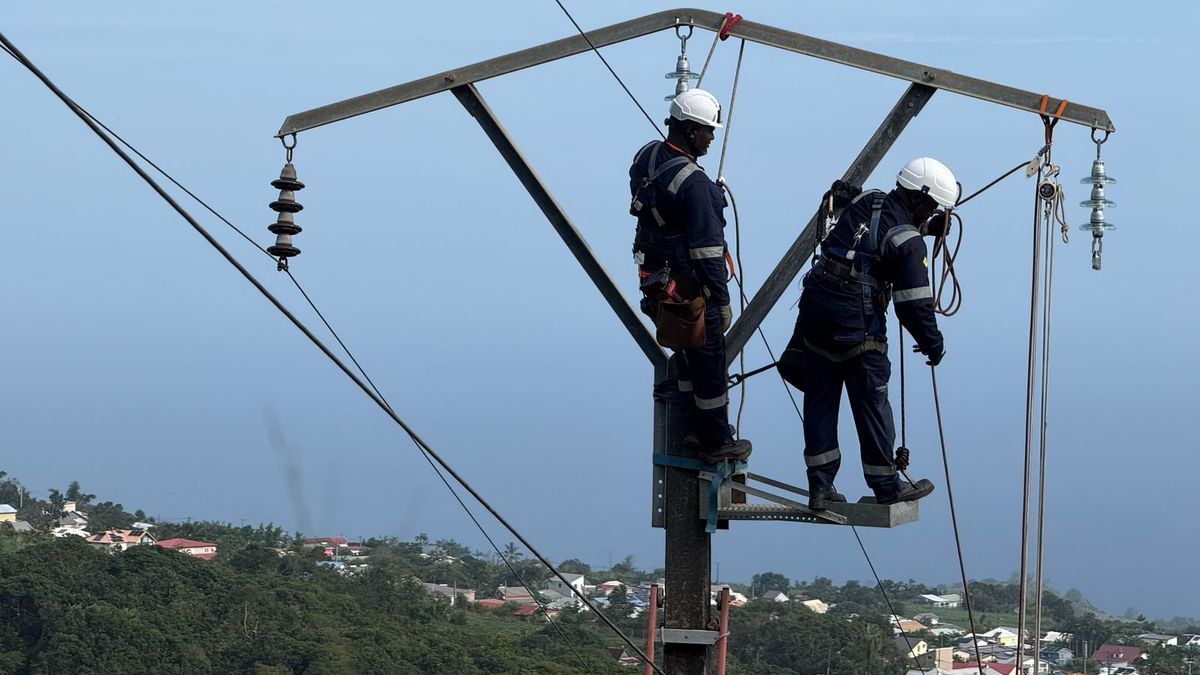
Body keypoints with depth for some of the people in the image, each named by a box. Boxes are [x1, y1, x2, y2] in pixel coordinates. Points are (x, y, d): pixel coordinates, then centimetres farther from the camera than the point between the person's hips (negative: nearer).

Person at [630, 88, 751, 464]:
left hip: (655, 275, 9)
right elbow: (707, 249, -25)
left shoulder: (646, 156, 0)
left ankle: (698, 426, 35)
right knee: (710, 360, 5)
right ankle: (716, 443, 15)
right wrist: (722, 301, -18)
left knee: (690, 352, 23)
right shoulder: (693, 182, -27)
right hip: (691, 285, -9)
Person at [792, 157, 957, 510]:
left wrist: (930, 224, 28)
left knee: (820, 401, 11)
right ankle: (886, 485, 16)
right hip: (856, 325, -7)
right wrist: (935, 346, 5)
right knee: (872, 404, 6)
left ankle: (820, 487, 14)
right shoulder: (909, 243, -12)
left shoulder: (865, 202, 8)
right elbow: (915, 305, -10)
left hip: (814, 310, 7)